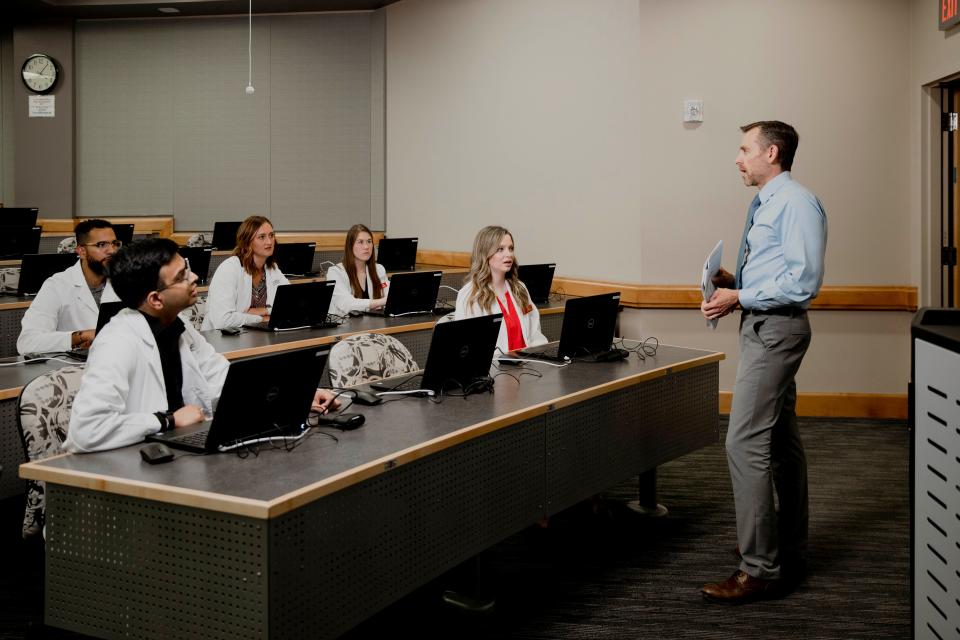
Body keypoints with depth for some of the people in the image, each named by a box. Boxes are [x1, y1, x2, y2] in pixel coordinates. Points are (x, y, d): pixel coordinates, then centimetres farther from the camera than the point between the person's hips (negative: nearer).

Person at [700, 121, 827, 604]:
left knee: (746, 443, -13)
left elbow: (803, 281, -21)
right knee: (782, 442, 18)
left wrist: (739, 297, -19)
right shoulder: (765, 204, 16)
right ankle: (790, 551, 31)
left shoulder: (796, 203, -14)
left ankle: (761, 569, -7)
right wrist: (733, 282, 6)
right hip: (762, 327, 11)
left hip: (775, 328, -11)